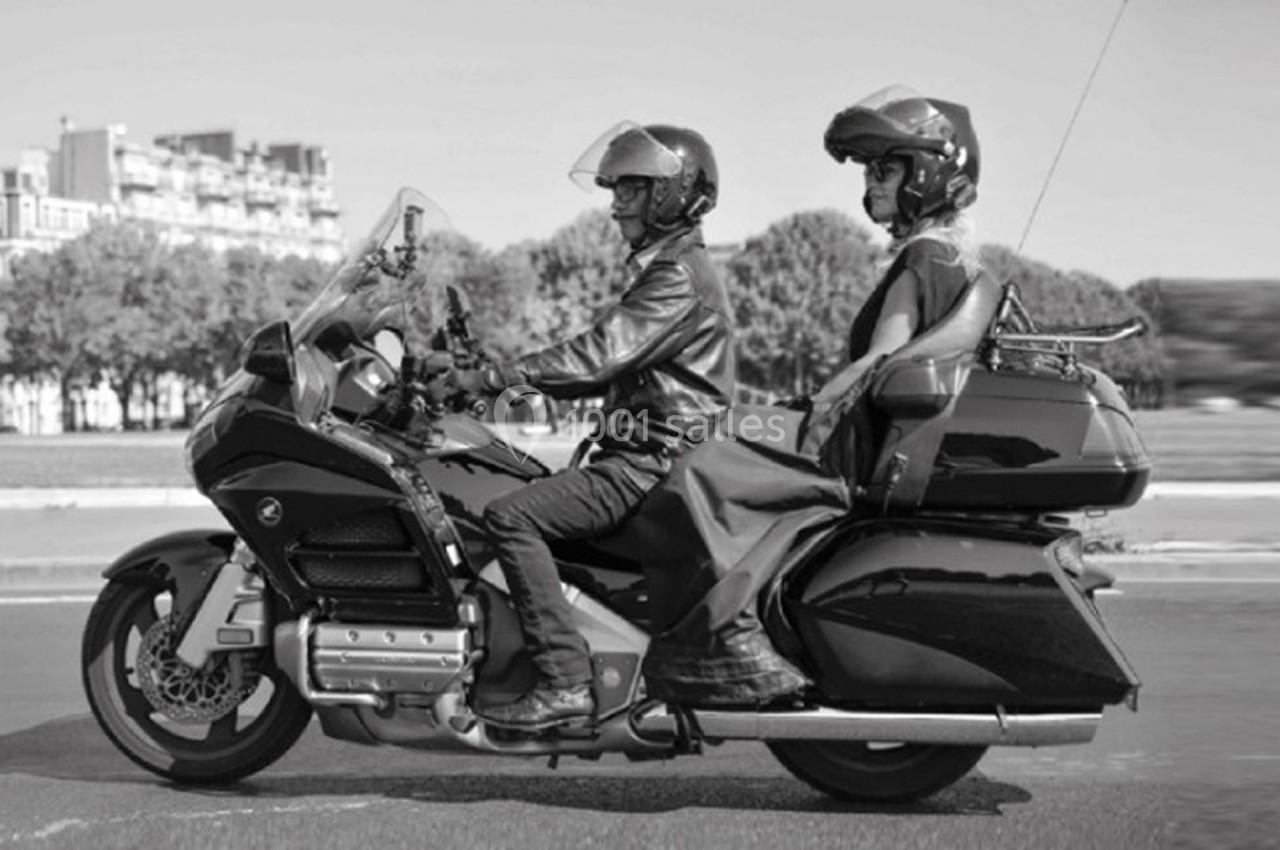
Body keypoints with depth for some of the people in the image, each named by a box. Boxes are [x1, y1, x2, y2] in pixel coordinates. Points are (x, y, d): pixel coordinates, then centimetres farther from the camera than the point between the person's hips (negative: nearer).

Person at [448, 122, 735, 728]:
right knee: (524, 510, 15)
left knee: (511, 516, -23)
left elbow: (599, 354, -24)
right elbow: (610, 370, 23)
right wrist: (509, 381, 14)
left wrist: (488, 378, -23)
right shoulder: (669, 271, 21)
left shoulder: (679, 279, -13)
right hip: (646, 456, 11)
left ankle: (565, 682, -27)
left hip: (655, 462, -11)